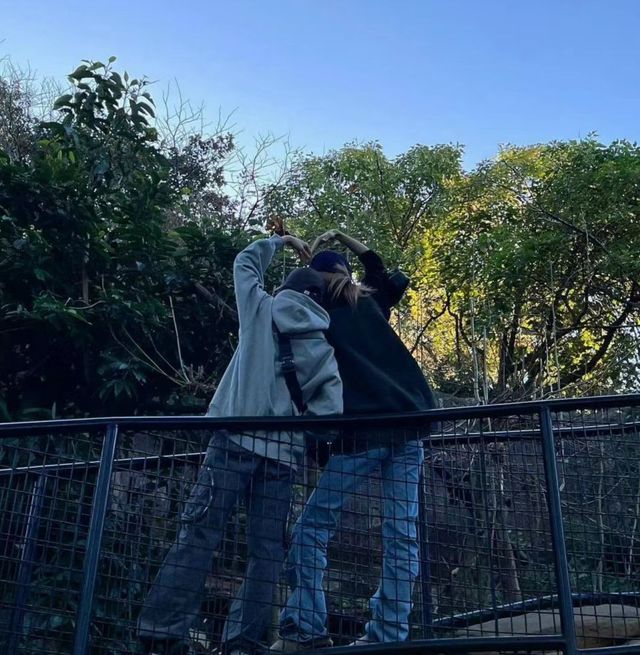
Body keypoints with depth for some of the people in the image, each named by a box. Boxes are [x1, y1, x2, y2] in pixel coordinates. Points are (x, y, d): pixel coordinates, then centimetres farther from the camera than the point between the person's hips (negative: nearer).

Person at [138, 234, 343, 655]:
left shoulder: (261, 309, 15)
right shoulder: (324, 350, 15)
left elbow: (245, 263, 34)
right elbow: (329, 413, 2)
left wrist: (280, 241, 45)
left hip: (235, 439, -1)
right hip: (284, 451, 1)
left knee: (200, 534, -7)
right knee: (267, 550, 5)